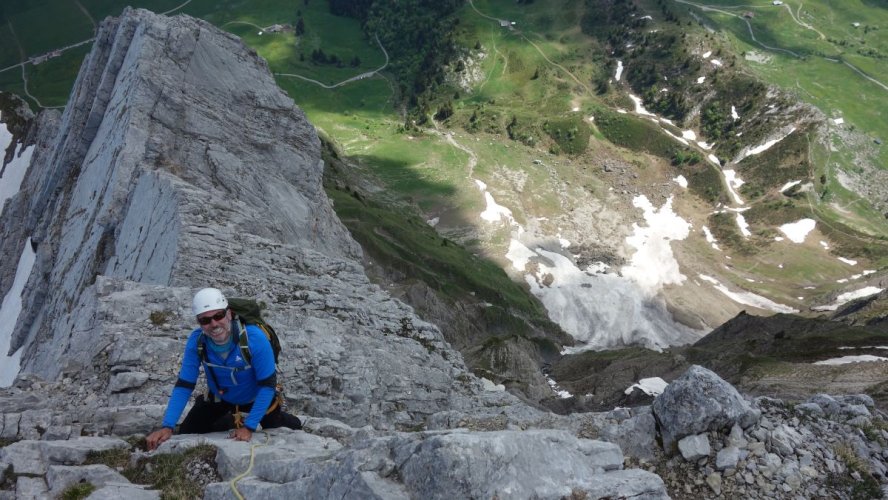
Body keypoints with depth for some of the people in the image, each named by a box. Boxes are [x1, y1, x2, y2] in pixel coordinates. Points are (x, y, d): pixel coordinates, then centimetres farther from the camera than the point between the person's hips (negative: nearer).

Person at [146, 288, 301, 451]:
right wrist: (167, 426, -30)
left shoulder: (254, 338, -38)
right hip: (220, 397, 3)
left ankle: (280, 419, 43)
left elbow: (267, 385, -29)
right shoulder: (196, 341, -28)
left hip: (256, 398, -3)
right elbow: (184, 386, -20)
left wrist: (249, 427, -30)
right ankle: (229, 421, 31)